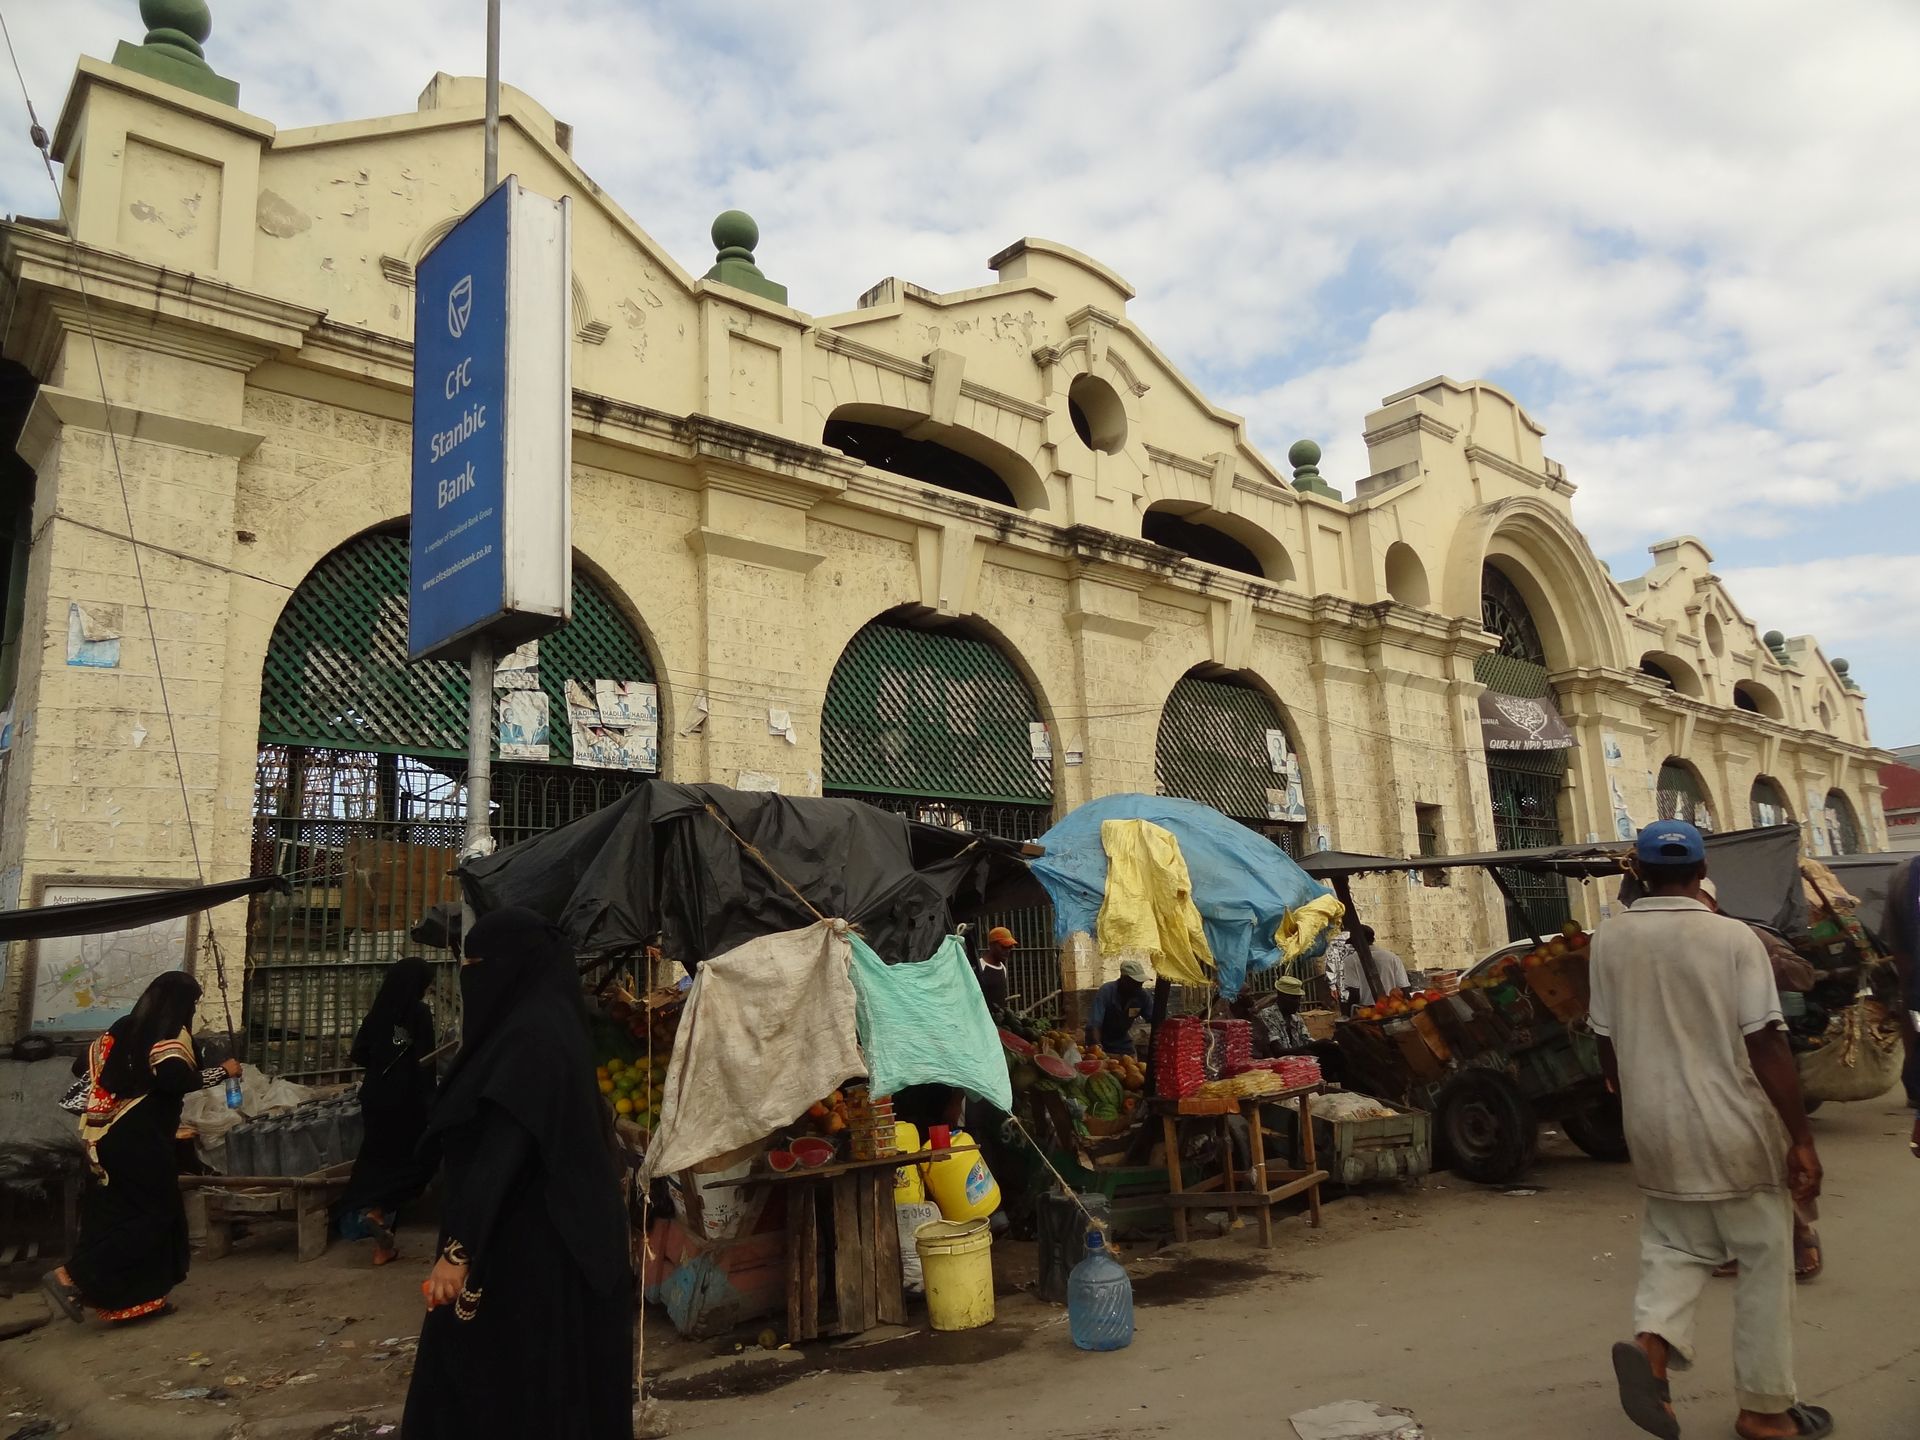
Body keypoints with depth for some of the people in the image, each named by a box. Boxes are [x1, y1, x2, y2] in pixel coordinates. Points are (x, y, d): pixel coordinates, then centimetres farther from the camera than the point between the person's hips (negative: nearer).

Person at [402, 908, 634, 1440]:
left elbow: (503, 1148, -25)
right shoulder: (548, 1024, 11)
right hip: (549, 1237, 10)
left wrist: (458, 1249, -26)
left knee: (509, 1392, 2)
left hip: (527, 1247, -10)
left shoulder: (530, 1036, -19)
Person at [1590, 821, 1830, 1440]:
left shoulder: (1610, 938, -1)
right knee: (1764, 1262, 13)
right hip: (1735, 1128, -3)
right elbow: (1766, 1044, -14)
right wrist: (1801, 1139, -8)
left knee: (1674, 1247, 17)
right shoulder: (1733, 937, -11)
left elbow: (1606, 1042, 5)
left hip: (1656, 1131, 3)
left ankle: (1651, 1340, -8)